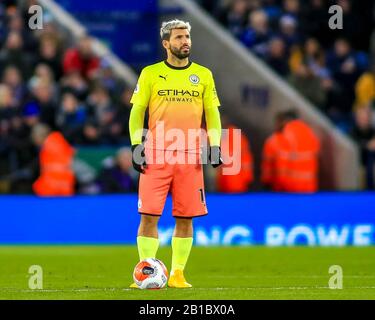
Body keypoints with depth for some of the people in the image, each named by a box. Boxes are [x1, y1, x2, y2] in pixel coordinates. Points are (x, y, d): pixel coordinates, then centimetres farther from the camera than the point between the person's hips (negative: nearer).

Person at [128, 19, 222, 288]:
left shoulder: (203, 75, 10)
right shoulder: (150, 73, 5)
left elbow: (212, 112, 12)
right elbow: (137, 111, 7)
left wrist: (215, 145, 0)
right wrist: (136, 145, -4)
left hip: (190, 156, 2)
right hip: (155, 155, -1)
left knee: (186, 218, 1)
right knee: (149, 215, -6)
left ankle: (177, 274, 10)